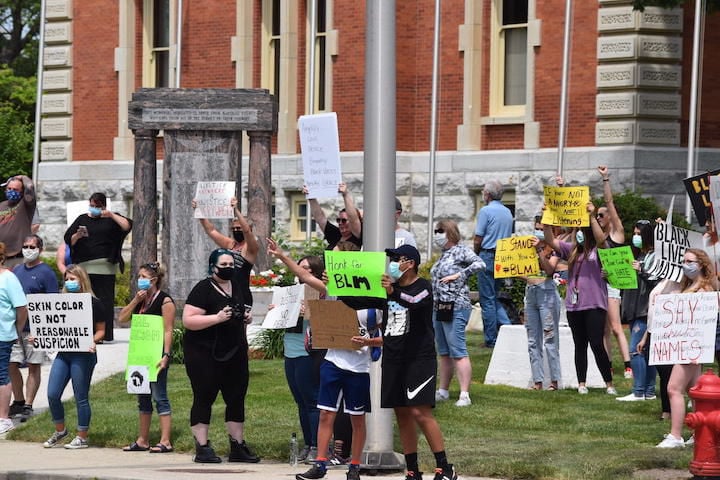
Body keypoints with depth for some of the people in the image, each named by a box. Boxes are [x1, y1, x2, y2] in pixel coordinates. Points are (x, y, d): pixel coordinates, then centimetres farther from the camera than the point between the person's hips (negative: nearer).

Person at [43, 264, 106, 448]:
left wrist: (93, 341, -21)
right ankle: (60, 430, 20)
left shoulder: (94, 303, -3)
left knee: (81, 397, 0)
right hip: (63, 353, 6)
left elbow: (100, 331, -2)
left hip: (83, 355, -6)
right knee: (52, 395, 1)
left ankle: (82, 437, 10)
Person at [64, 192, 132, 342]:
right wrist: (77, 236, -6)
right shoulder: (82, 219, 18)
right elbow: (68, 239, 14)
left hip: (104, 267, -3)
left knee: (105, 301, -6)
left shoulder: (110, 219, 10)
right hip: (84, 266, 3)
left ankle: (106, 335, -6)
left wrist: (111, 215, -13)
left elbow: (127, 226, -7)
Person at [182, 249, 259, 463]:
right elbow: (188, 321, -18)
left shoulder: (236, 286, 13)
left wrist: (245, 317, 9)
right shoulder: (203, 289, -10)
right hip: (205, 354, -7)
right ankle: (202, 447, -1)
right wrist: (217, 318, -24)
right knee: (204, 398, -3)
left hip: (234, 353, 7)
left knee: (236, 399, 7)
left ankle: (237, 445, 13)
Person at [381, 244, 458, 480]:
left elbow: (414, 302, -27)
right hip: (393, 359, 7)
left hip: (420, 359, -7)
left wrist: (393, 293, -46)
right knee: (402, 415, 6)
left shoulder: (423, 287, -5)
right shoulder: (390, 288, 15)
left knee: (420, 413, -15)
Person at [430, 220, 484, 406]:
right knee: (443, 353, 15)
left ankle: (465, 395, -16)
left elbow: (480, 264, -20)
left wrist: (459, 275, -19)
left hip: (456, 308, -9)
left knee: (458, 352, -13)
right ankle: (443, 391, 22)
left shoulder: (460, 251, -7)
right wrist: (433, 305, 19)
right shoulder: (443, 254, 18)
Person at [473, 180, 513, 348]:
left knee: (487, 300, -1)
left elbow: (478, 240, -9)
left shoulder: (486, 211, -10)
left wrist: (475, 256, 8)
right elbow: (509, 236, 14)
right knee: (494, 297, 17)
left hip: (488, 256, -7)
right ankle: (507, 326, -2)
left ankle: (491, 339, 0)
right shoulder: (508, 212, 12)